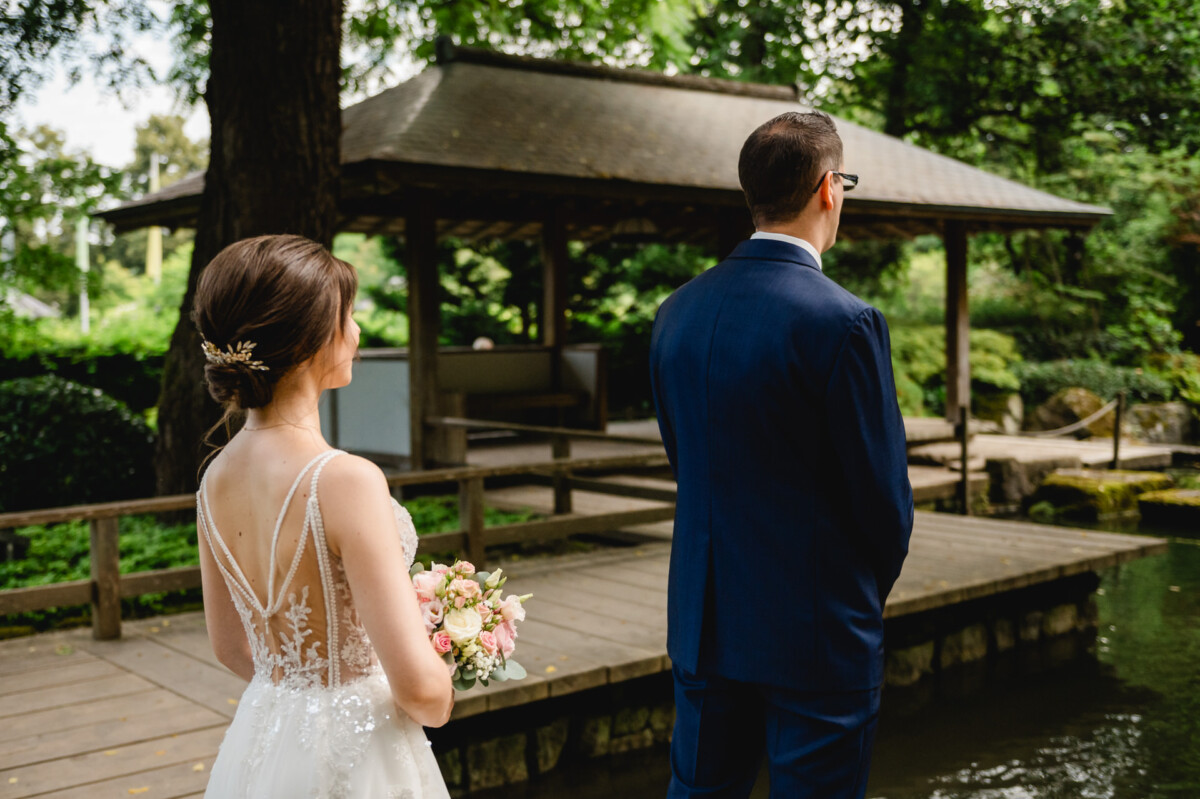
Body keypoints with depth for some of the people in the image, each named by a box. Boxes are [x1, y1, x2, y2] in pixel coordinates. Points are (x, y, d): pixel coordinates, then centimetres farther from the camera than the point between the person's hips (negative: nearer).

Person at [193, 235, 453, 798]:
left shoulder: (216, 477, -3)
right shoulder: (345, 481, -26)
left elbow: (230, 646, 10)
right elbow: (420, 687, -26)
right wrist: (439, 707, -5)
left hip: (260, 741, 7)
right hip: (351, 752, -6)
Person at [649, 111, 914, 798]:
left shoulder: (677, 311, 1)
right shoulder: (843, 322, -18)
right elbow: (884, 493, -12)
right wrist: (869, 591, 8)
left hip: (702, 619, 6)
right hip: (817, 632, -6)